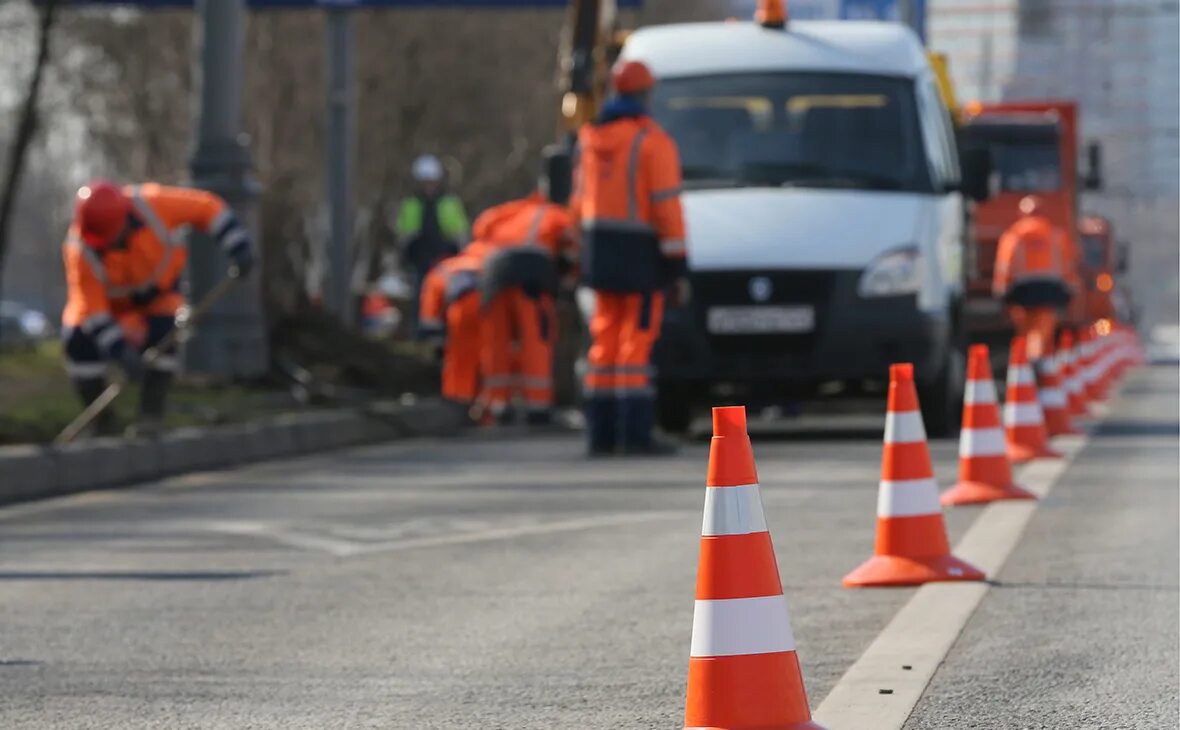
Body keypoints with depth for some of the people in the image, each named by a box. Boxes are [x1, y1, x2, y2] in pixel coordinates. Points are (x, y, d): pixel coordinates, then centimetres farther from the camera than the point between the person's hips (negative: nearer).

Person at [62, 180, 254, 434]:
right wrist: (120, 350, -41)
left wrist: (239, 248, -28)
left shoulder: (150, 204, -36)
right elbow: (90, 306, -32)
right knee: (79, 340, -22)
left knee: (164, 335, -27)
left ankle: (150, 418, -11)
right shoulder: (80, 250, -34)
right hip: (110, 297, 0)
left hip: (158, 288, 0)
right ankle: (100, 422, -2)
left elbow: (207, 207, -23)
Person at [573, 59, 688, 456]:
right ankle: (635, 434, -8)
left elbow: (581, 199, 11)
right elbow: (667, 207, -15)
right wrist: (678, 268, -13)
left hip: (600, 253, 6)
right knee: (637, 342, -5)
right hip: (641, 256, -6)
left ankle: (600, 433, 9)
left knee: (606, 340, 10)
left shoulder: (590, 136, 8)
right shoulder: (654, 141, -12)